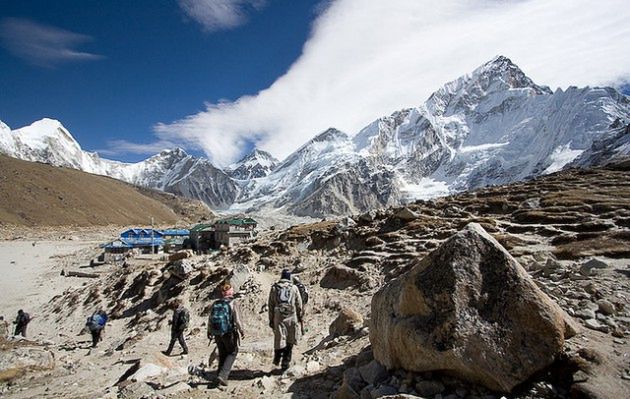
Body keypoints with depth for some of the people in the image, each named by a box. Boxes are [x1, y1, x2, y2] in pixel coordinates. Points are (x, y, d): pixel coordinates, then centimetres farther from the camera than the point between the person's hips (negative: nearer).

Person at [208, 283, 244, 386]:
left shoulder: (215, 304, -1)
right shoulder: (232, 304, -13)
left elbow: (210, 320, 4)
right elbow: (237, 320, -13)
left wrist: (209, 332, 16)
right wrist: (241, 331, 0)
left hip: (217, 334, 5)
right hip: (229, 333, -4)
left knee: (222, 354, 21)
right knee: (232, 352, 13)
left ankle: (220, 375, 28)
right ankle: (223, 375, 1)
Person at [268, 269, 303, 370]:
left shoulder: (274, 288, 5)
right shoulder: (294, 288, 2)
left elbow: (270, 305, 6)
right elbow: (299, 305, 6)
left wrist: (271, 320, 12)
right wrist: (300, 316, 19)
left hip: (278, 317, 1)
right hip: (291, 317, -1)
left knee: (279, 339, 9)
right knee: (290, 342, 10)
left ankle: (277, 359, 18)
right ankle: (286, 362, 13)